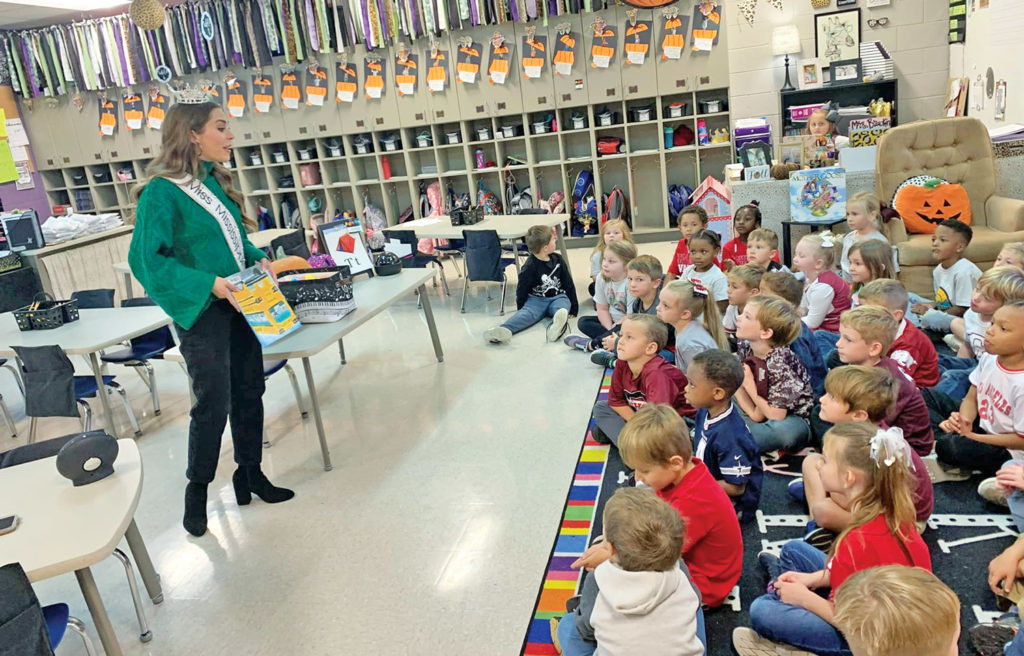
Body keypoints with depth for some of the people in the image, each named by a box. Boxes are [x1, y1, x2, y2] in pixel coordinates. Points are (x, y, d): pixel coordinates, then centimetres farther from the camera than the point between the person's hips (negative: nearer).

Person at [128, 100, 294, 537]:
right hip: (202, 312, -7)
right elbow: (146, 258, -18)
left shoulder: (214, 180, 9)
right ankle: (197, 488, 21)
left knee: (249, 393, 13)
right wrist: (208, 284, -24)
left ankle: (250, 473, 29)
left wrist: (258, 258, 2)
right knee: (213, 403, -1)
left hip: (239, 304, 7)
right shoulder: (162, 192, -15)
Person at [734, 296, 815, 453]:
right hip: (762, 413, 7)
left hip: (792, 419, -7)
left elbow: (776, 415, -24)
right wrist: (752, 412, -13)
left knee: (783, 430, -40)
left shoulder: (779, 363, -26)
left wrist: (750, 388, -18)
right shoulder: (744, 348, -8)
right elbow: (737, 383, 0)